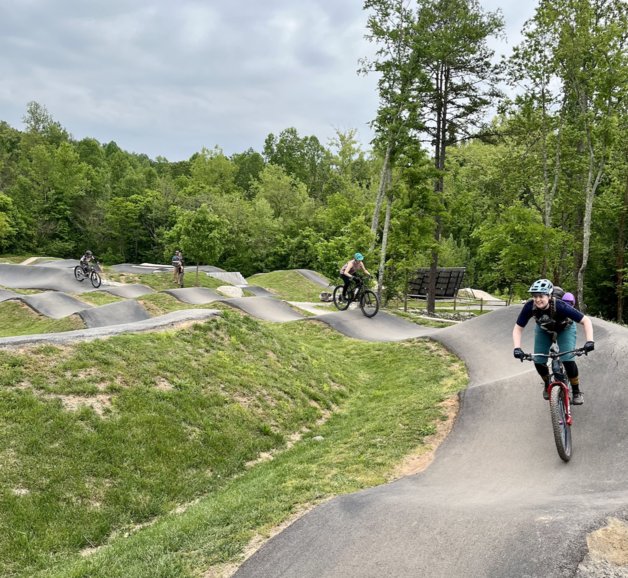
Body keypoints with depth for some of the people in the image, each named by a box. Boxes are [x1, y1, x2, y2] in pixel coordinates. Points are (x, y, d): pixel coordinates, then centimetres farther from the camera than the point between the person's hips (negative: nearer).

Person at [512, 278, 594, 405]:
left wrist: (589, 341, -47)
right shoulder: (530, 306, -33)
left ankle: (576, 391, 5)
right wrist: (517, 348, -38)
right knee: (538, 362, -9)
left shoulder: (560, 306, -39)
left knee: (567, 360, -20)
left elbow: (586, 321, -34)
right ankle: (547, 384, 24)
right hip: (543, 330, 3)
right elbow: (518, 328, -24)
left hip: (565, 329, -2)